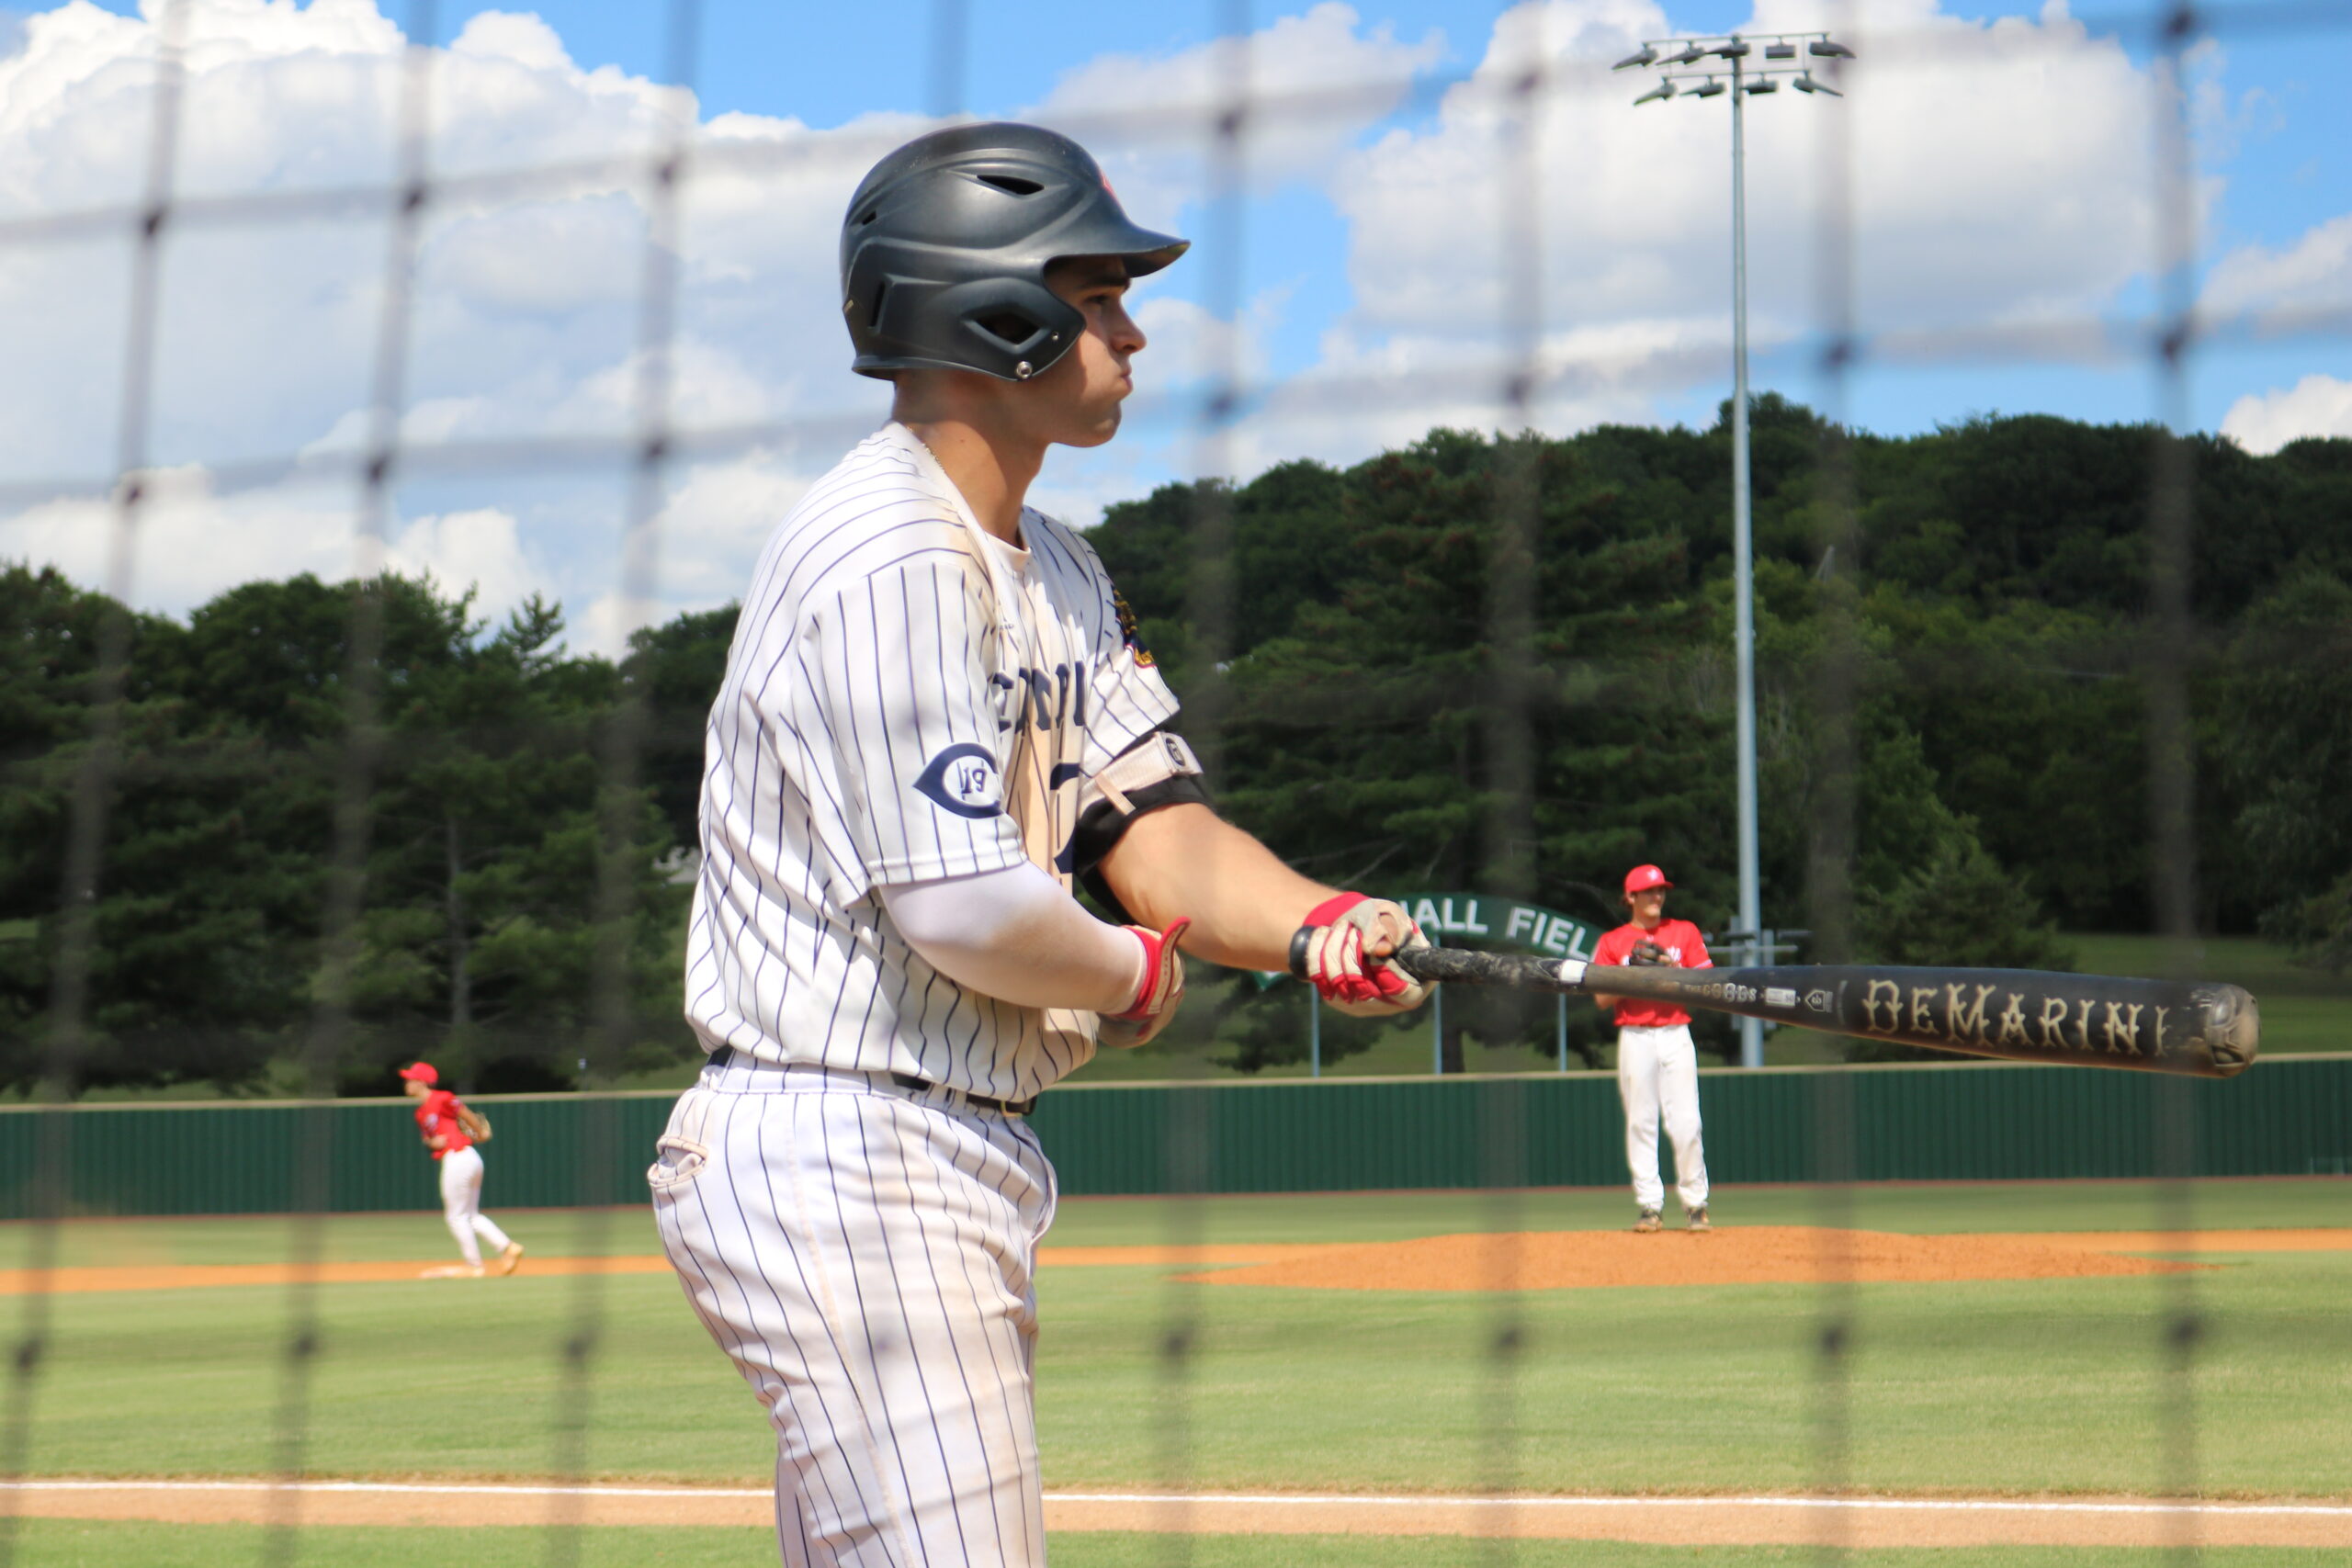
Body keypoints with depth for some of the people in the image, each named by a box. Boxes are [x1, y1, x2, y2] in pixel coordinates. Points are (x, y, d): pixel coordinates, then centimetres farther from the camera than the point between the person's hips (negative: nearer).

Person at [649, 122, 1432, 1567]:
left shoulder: (1059, 570, 16)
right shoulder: (891, 559, -18)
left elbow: (1153, 826, 9)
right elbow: (967, 907, -24)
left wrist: (1321, 921, -11)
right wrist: (1138, 974, -5)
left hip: (966, 1164, 11)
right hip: (854, 1161, -10)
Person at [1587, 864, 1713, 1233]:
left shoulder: (1685, 932, 11)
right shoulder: (1611, 943, 8)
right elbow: (1602, 998, 2)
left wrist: (1669, 967, -9)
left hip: (1676, 1034, 0)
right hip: (1634, 1038, 0)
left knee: (1686, 1122, -7)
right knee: (1640, 1122, -2)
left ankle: (1696, 1204, 0)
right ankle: (1650, 1206, 2)